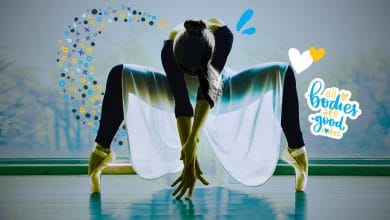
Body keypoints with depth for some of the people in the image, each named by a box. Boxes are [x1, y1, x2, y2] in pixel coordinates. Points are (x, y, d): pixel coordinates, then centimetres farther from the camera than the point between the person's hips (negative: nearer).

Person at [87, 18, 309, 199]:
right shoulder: (170, 49, -38)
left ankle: (296, 152, -6)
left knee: (283, 73, -21)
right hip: (181, 92, 0)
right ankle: (102, 151, -11)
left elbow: (209, 91, -42)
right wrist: (189, 159, -41)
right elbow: (181, 105, -39)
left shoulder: (223, 34, -38)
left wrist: (194, 139, -51)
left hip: (220, 95, 1)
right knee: (119, 75, -25)